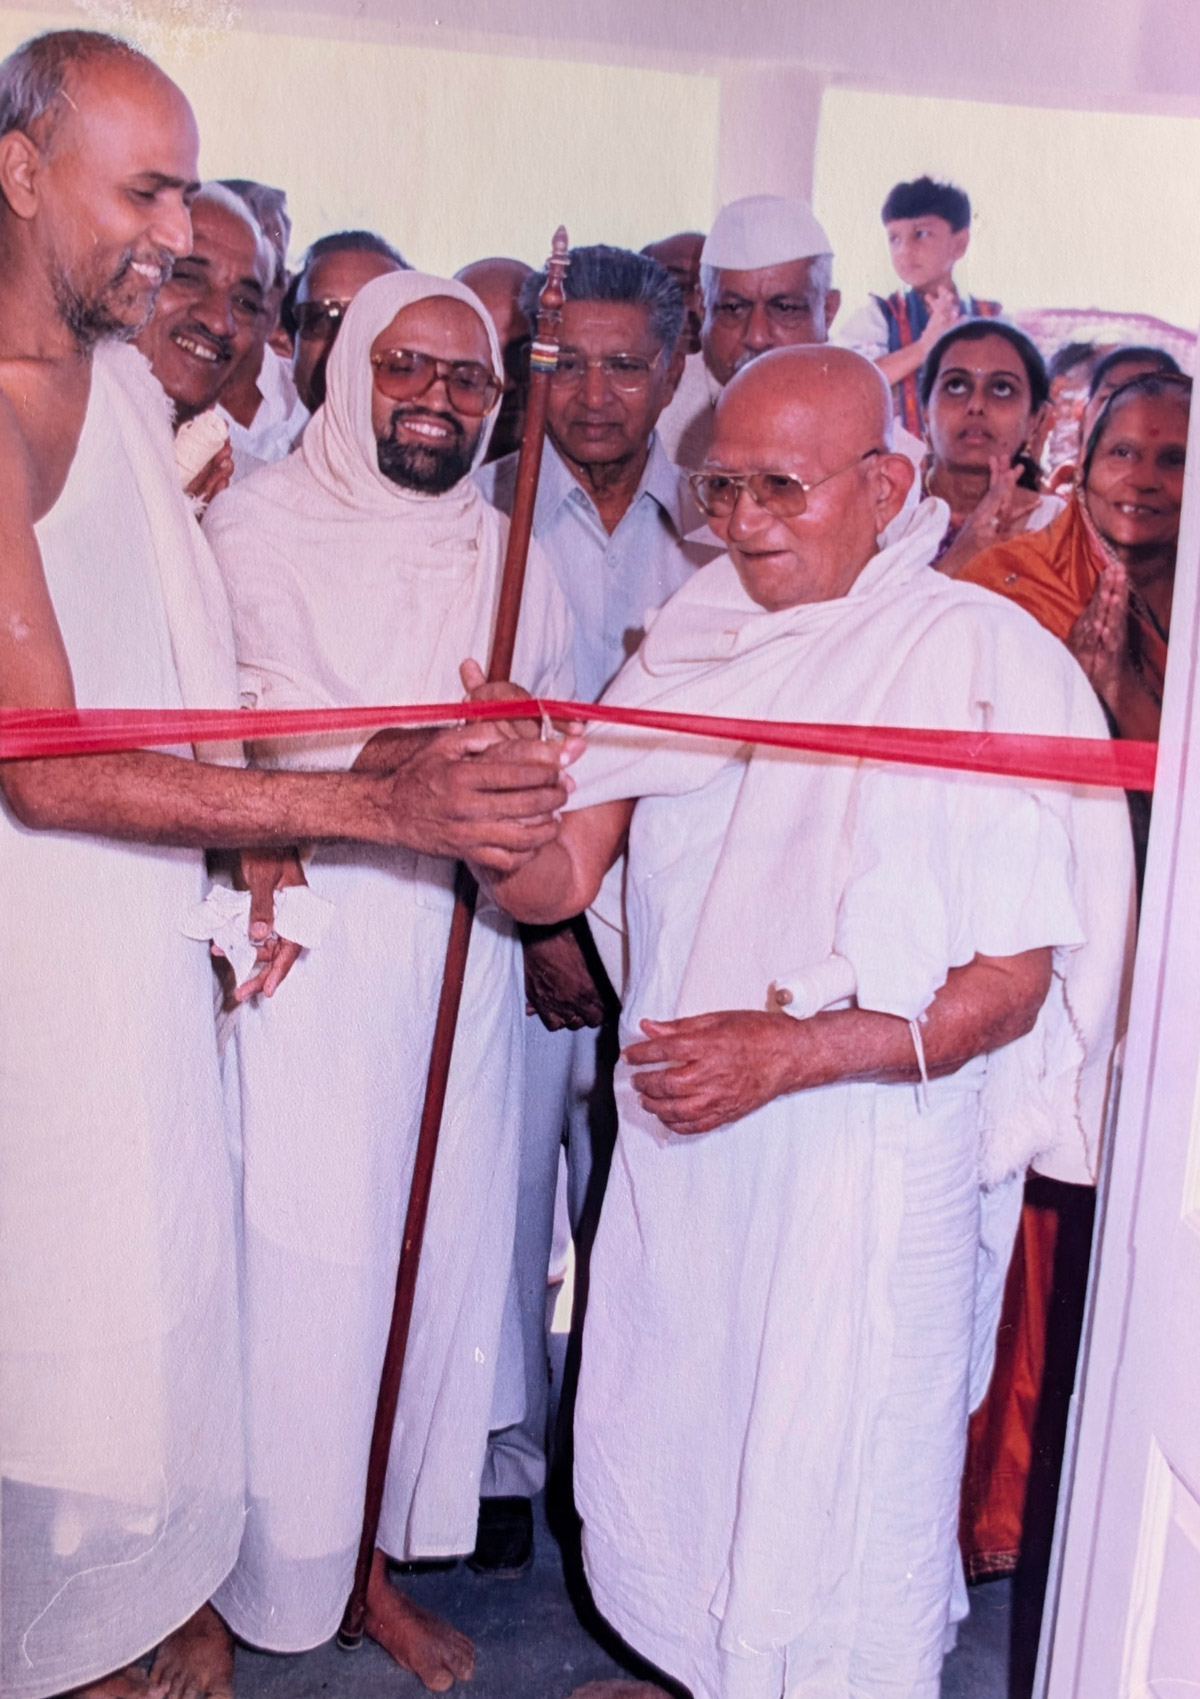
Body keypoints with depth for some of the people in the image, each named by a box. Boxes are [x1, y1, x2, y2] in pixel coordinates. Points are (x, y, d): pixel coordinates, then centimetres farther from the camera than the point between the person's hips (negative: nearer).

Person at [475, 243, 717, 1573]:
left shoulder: (711, 526, 5)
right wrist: (538, 920, -10)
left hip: (664, 920, 2)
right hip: (511, 914, -2)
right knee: (509, 1177, 6)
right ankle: (505, 1459, 26)